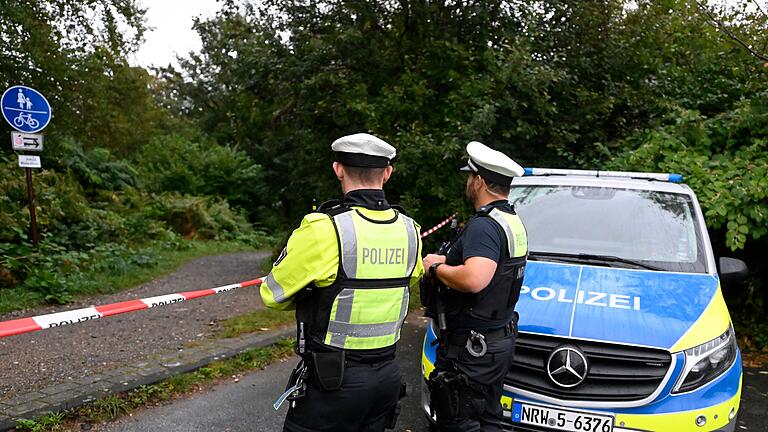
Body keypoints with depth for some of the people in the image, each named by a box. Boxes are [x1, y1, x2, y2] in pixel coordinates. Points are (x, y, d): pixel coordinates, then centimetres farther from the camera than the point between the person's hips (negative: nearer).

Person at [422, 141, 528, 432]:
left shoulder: (484, 225, -21)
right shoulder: (514, 221, 13)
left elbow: (474, 280, -36)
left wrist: (436, 267, -18)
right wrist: (449, 261, 12)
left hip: (472, 347, -10)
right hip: (501, 340, 11)